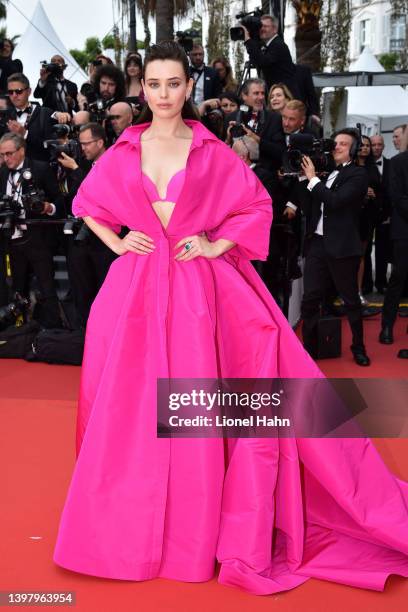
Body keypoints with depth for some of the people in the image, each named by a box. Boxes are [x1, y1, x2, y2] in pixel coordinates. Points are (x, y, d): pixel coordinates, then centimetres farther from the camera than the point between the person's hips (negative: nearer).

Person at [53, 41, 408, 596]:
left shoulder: (213, 152, 4)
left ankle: (197, 532, 16)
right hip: (136, 288, 2)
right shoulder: (122, 152, 8)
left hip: (197, 286, -1)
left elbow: (258, 204, 8)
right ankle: (128, 526, 22)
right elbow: (87, 204, 19)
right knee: (129, 405, 3)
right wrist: (117, 242, 4)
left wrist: (216, 245, -3)